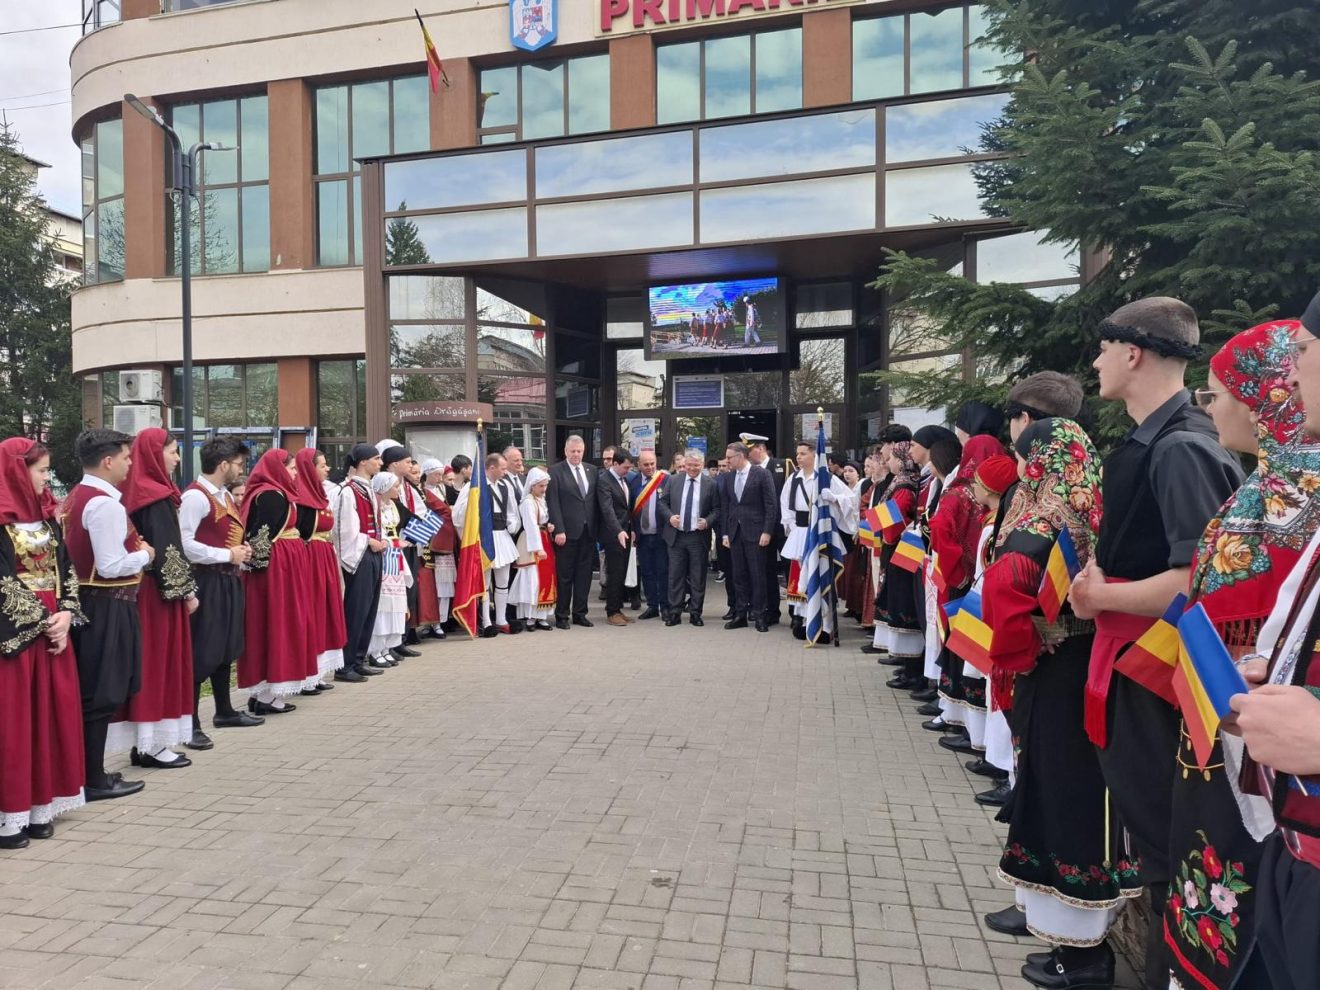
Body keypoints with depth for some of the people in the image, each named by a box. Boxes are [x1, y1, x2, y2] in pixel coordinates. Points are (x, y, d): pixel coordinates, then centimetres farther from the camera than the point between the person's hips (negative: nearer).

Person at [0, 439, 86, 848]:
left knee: (49, 717, 10)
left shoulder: (46, 515, 12)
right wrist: (41, 621, -12)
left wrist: (66, 614, -3)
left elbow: (66, 568, 11)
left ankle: (39, 806, 20)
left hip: (53, 629, 7)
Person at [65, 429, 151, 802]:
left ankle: (91, 771, 25)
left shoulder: (77, 497, 12)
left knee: (90, 691, 15)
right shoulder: (106, 504, -20)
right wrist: (145, 554, -7)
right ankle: (94, 781, 7)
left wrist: (134, 548, 10)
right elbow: (112, 566, -23)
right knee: (102, 694, -2)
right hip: (107, 606, -10)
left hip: (88, 601, 10)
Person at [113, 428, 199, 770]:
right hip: (161, 591, -8)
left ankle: (142, 742, 19)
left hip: (142, 587, 8)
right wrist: (186, 590, -13)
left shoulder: (136, 493, 10)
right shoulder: (157, 496, -16)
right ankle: (153, 746, 6)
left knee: (147, 664, 12)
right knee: (160, 664, -1)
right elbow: (169, 549, -19)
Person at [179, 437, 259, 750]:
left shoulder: (226, 495, 14)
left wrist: (241, 550, 4)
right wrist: (228, 555, -17)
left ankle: (224, 711, 29)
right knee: (202, 653, -5)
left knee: (225, 648, 17)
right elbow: (184, 544, -22)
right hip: (207, 580, -9)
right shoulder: (195, 496, -15)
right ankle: (191, 723, 4)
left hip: (229, 578, 9)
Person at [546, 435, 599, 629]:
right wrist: (559, 530, -14)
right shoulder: (555, 471, -4)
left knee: (584, 574, 9)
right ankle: (561, 615, 12)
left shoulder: (591, 470, 11)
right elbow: (553, 503, -8)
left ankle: (580, 613, 19)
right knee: (564, 575, 2)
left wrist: (597, 527, 6)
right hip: (567, 532, -5)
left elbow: (595, 500, 12)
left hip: (588, 531, 5)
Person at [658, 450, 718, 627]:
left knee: (698, 577, 5)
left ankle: (695, 613, 15)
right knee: (675, 576, 5)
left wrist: (707, 521, -16)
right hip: (676, 536, 1)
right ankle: (674, 612, 12)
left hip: (699, 536, -1)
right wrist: (669, 516, -9)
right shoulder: (673, 480, 5)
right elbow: (662, 502, 8)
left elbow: (717, 509, 1)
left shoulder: (710, 484, 0)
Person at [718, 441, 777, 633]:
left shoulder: (761, 474, -6)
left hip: (755, 532, -5)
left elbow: (771, 504, -8)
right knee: (739, 576, 8)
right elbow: (724, 507, 12)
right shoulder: (728, 477, 9)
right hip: (735, 532, 5)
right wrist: (725, 533, 6)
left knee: (757, 575, -1)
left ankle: (759, 615, 8)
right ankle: (740, 614, 15)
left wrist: (767, 531, -12)